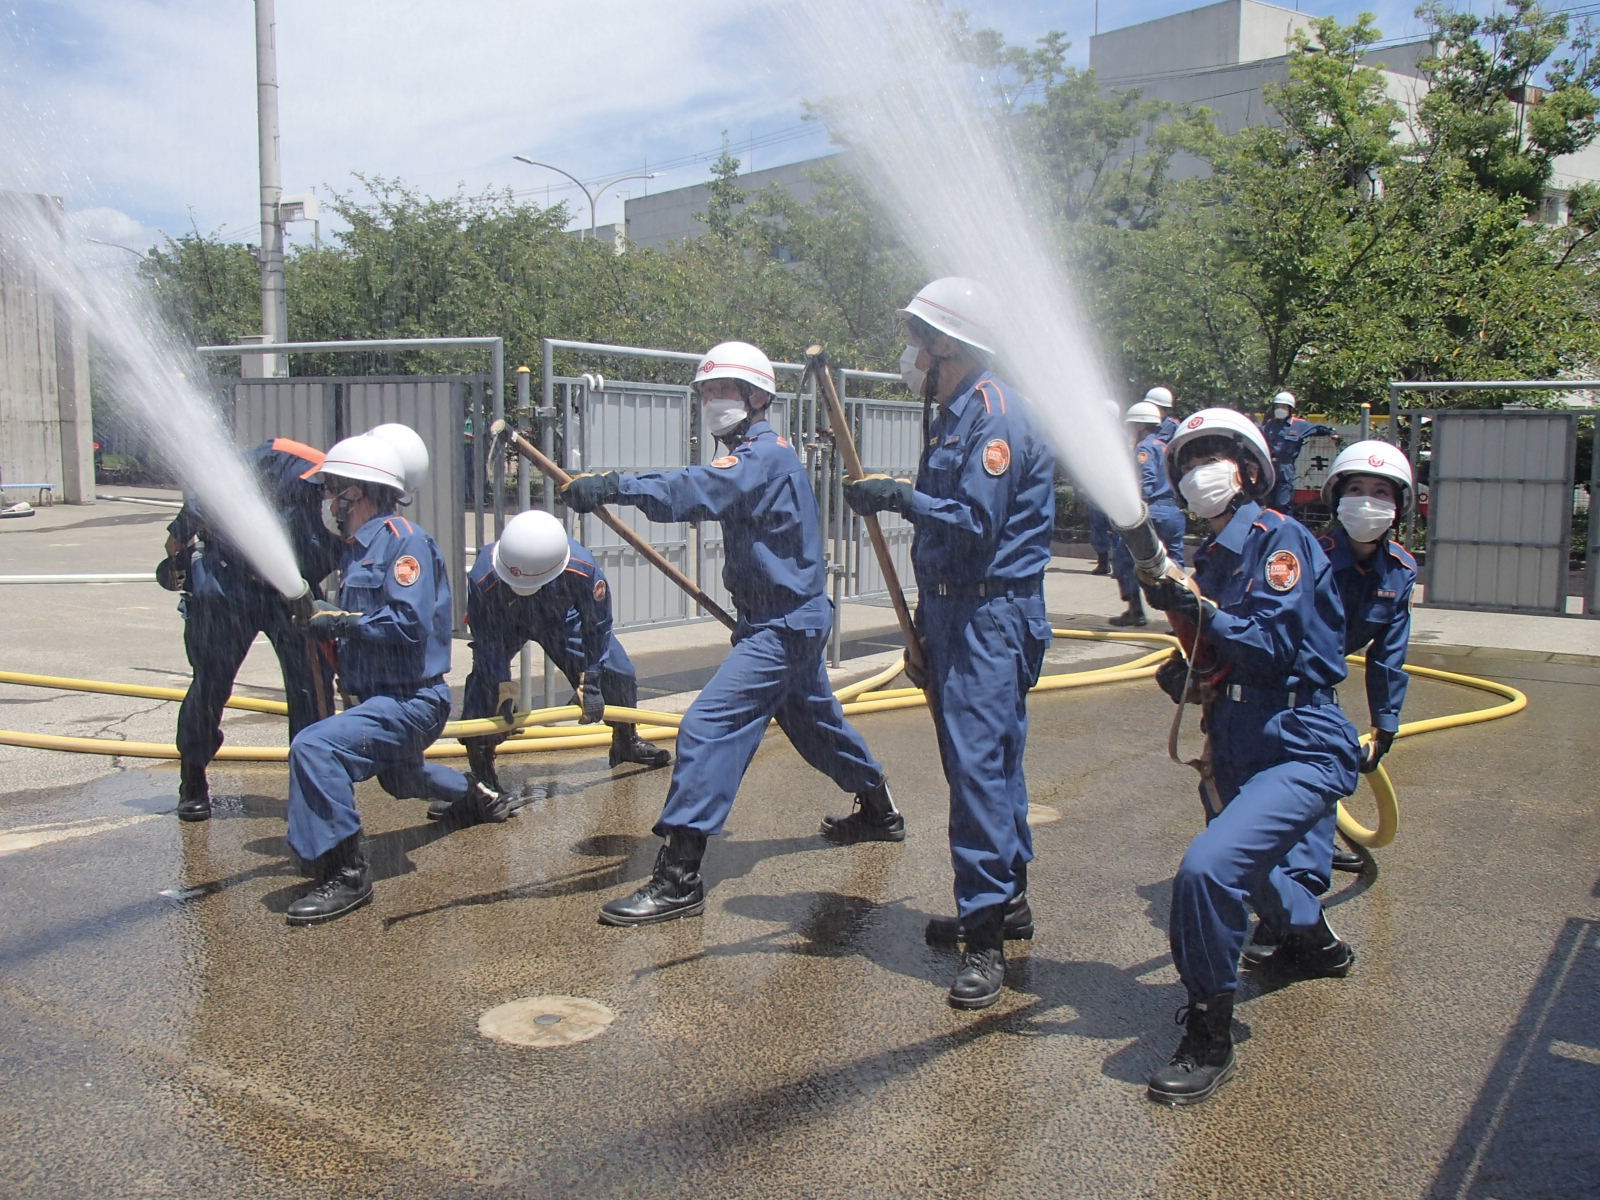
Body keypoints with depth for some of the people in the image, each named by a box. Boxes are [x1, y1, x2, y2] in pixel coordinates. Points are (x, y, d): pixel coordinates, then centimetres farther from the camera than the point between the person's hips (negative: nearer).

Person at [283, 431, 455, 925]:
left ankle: (345, 874, -25)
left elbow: (410, 623, -27)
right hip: (380, 698, 11)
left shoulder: (403, 539, -16)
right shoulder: (358, 545, 14)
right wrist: (323, 618, -2)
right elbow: (362, 623, 16)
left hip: (410, 702, -11)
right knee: (400, 782, 33)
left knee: (315, 747, -30)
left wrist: (342, 621, -18)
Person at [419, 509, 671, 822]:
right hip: (502, 623, -1)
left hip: (559, 619, 1)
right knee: (484, 685, -21)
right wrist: (503, 687, -24)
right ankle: (481, 779, -11)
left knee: (618, 672, -1)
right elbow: (487, 639, -25)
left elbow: (596, 626, -24)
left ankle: (626, 742, 27)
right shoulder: (483, 578, -42)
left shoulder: (583, 568, -41)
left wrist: (591, 682, -20)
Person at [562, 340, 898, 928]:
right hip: (791, 619, 11)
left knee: (708, 726, -18)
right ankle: (879, 811, 47)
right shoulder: (758, 454, 15)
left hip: (785, 625, -11)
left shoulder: (765, 452, -18)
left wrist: (616, 486, -43)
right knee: (813, 721, 26)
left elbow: (696, 491, -35)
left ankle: (679, 878, -19)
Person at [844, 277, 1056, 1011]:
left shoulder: (996, 416, -15)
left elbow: (977, 524, -24)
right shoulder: (952, 414, 17)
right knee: (983, 761, 17)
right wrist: (926, 623, 21)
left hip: (992, 618, -10)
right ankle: (1005, 900, 30)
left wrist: (902, 497, -17)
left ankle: (986, 936, -7)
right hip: (957, 614, 10)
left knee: (979, 764, -12)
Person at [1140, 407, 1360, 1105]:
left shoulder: (1279, 538, -10)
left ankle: (1209, 1040, -12)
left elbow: (1275, 647, -20)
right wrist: (1186, 676, -5)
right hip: (1238, 754, 10)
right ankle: (1315, 943, 64)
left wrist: (1200, 610, -28)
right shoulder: (1212, 558, 13)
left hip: (1301, 751, -9)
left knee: (1207, 868, -28)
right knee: (1241, 866, 31)